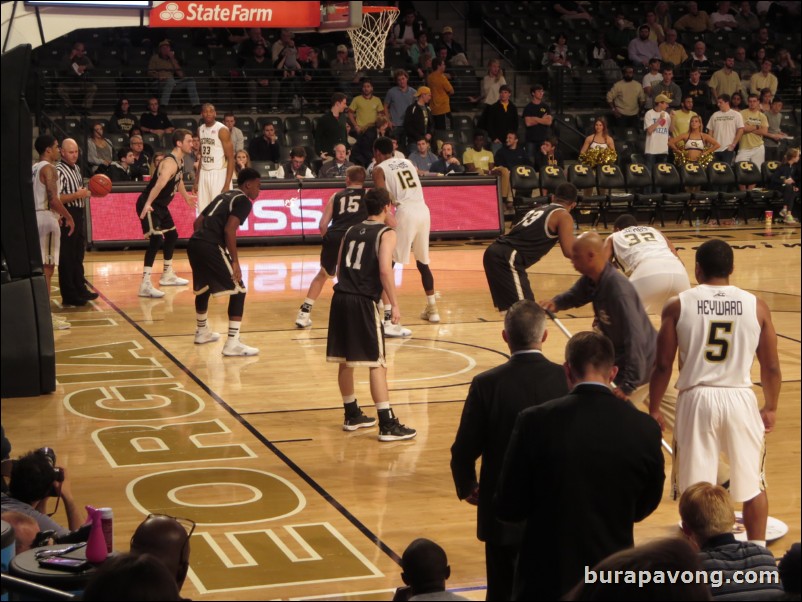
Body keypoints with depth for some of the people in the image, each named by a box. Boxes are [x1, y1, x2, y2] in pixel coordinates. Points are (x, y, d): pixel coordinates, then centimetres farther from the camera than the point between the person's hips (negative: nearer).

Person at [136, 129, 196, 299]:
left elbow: (179, 180, 29)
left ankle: (167, 275, 36)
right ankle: (145, 285, -22)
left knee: (172, 236, 21)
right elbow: (160, 183, -41)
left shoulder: (180, 161, 7)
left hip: (161, 205, 11)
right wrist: (148, 204, -54)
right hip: (149, 205, -10)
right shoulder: (170, 162, -25)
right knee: (156, 240, -20)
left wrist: (186, 196, 44)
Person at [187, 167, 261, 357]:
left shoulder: (224, 195, 26)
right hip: (211, 247, -9)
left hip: (194, 243, 9)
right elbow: (229, 230, -14)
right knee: (238, 291, -1)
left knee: (203, 287, 30)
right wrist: (235, 262, -11)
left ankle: (202, 332, 48)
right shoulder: (243, 201, 0)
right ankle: (232, 344, -7)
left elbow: (198, 222, 26)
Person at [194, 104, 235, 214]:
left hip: (219, 174, -7)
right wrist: (196, 180, 14)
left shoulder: (222, 130, -12)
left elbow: (230, 158, -13)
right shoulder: (200, 130, 10)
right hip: (204, 174, 7)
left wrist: (227, 184, -20)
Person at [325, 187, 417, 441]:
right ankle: (387, 425, -5)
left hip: (341, 298, 7)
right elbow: (385, 270, -15)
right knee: (377, 363, -4)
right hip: (364, 302, -7)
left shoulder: (351, 231, 17)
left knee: (345, 360, 15)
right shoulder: (386, 233, -2)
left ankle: (352, 415, 29)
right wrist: (394, 304, -11)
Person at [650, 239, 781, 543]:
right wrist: (771, 408, 19)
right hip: (740, 399, 1)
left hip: (697, 399, -1)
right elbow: (771, 367, 4)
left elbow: (663, 365, -3)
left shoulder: (678, 305, -4)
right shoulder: (756, 306, 0)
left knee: (694, 489, 9)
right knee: (752, 484, 17)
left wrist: (654, 409, 10)